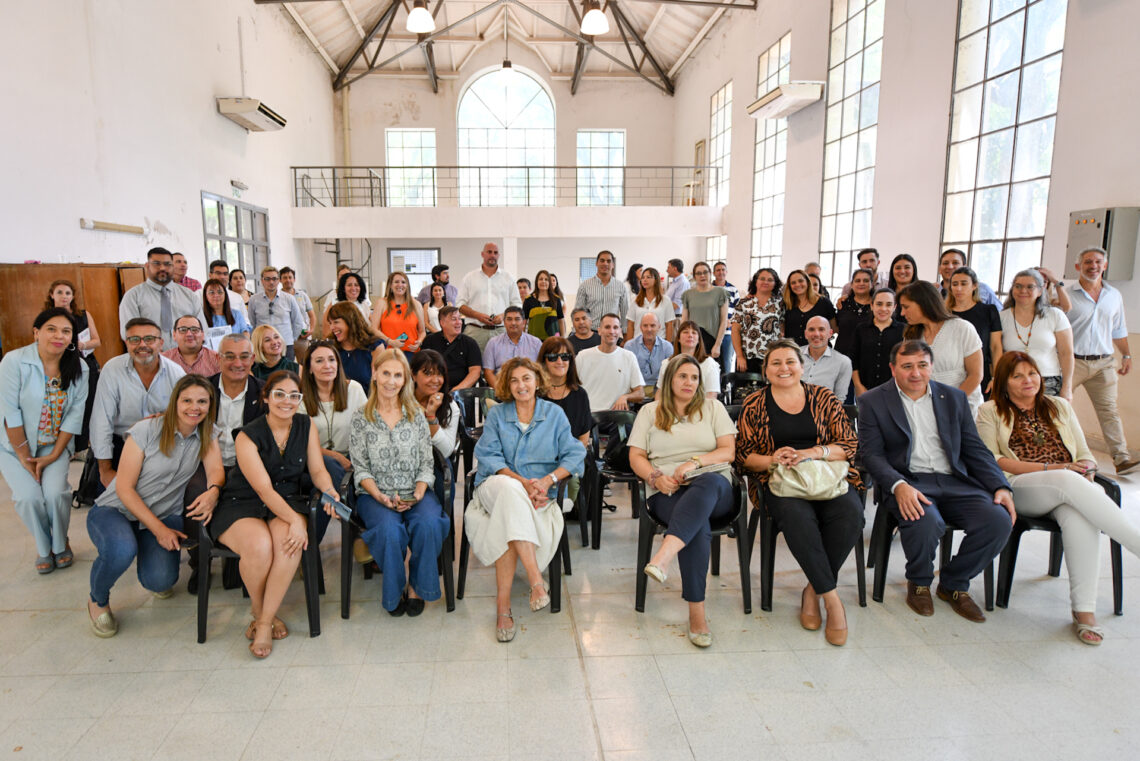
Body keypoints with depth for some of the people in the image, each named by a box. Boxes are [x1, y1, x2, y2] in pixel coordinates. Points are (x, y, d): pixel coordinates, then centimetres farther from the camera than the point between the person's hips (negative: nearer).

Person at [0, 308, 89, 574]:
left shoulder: (78, 368, -7)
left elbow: (75, 415, -6)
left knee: (56, 492, -18)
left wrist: (53, 455, -10)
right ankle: (43, 547, 11)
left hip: (55, 445, 1)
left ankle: (60, 544, 10)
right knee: (29, 497, -17)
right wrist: (25, 458, -14)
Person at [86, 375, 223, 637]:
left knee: (161, 580, -22)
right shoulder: (146, 430, -13)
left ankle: (152, 567, 19)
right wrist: (158, 529, -19)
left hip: (165, 515, 3)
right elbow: (124, 488, -13)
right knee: (122, 550, -37)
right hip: (116, 510, -3)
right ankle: (98, 600, -1)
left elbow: (215, 469, -13)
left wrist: (213, 491, -38)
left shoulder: (208, 433, 1)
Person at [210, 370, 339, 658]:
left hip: (288, 501, 3)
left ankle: (264, 621, -14)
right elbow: (264, 489, -18)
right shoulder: (247, 437, -11)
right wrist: (295, 520, -29)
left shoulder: (306, 426, 3)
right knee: (259, 546, -33)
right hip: (241, 505, -3)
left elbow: (317, 470, 2)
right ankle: (258, 610, -2)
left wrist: (329, 491, -21)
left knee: (289, 542, -31)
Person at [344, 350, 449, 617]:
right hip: (375, 494, -1)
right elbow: (361, 468, 1)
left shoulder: (416, 415, 8)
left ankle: (416, 585, -6)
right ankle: (394, 590, -4)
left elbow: (427, 464, 6)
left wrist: (418, 494, -12)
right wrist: (380, 496, -15)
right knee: (390, 530, -33)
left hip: (415, 492, 1)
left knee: (428, 524, -31)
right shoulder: (361, 418, 5)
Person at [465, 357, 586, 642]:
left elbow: (574, 454, 2)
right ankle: (536, 581, -42)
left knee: (506, 527, -33)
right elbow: (488, 456, -2)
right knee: (510, 489, -38)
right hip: (495, 487, 0)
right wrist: (522, 481, -17)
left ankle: (503, 605, -26)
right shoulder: (496, 414, 11)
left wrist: (547, 480, -16)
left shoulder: (554, 413, 11)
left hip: (537, 498, 0)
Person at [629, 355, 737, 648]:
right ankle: (696, 613, -34)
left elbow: (728, 450, 7)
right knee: (699, 525, -35)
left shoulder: (712, 407, 18)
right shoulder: (649, 412, 19)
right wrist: (656, 477, -10)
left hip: (713, 488, 1)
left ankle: (662, 557, -55)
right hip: (667, 492, 0)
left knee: (708, 482, -40)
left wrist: (694, 462, -11)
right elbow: (636, 456, 11)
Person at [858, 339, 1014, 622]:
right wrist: (898, 486, -23)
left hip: (954, 480, 4)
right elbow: (871, 453, -5)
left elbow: (975, 449, 15)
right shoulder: (873, 401, 4)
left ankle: (953, 584, 4)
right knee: (926, 521, -35)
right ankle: (919, 583, 0)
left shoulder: (954, 398, 15)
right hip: (906, 482, -4)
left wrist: (1001, 487, -2)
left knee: (999, 520, -22)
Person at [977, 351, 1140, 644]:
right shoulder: (991, 412, 11)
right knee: (1069, 483, -36)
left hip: (1069, 487, 3)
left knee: (1079, 515, -34)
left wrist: (1085, 473, -6)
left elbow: (1085, 456, 19)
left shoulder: (1060, 406, 24)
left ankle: (1084, 609, -32)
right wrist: (1048, 468, -10)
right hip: (1019, 489, -3)